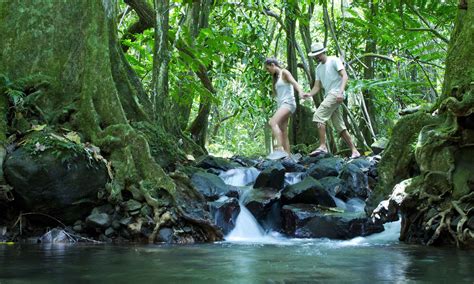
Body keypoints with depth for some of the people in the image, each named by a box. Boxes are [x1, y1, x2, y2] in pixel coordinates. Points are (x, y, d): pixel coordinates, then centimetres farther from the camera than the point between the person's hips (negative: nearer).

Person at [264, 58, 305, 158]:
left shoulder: (284, 72, 1)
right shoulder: (276, 78, 25)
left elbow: (295, 83, -15)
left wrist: (301, 93, -32)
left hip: (288, 103, -9)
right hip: (280, 105, 9)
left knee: (272, 122, -29)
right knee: (283, 133, -1)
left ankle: (279, 149, -40)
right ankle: (287, 156, -5)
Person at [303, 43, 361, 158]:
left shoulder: (334, 60, -1)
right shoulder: (318, 68, 21)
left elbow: (345, 76, -11)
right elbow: (317, 86, 14)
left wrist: (341, 91, -26)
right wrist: (309, 94, -7)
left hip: (335, 93, -8)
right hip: (329, 96, 8)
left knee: (319, 116, -21)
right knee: (340, 126, 6)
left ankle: (322, 146, -21)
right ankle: (354, 151, 10)